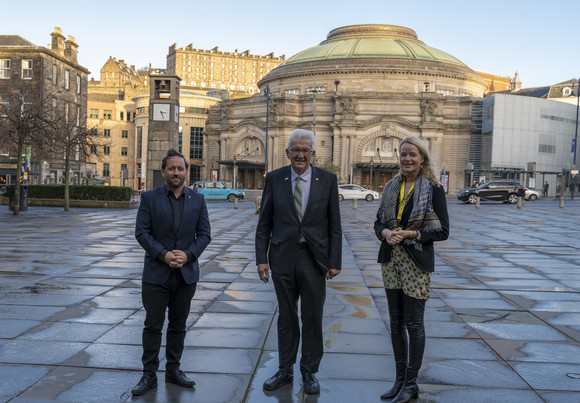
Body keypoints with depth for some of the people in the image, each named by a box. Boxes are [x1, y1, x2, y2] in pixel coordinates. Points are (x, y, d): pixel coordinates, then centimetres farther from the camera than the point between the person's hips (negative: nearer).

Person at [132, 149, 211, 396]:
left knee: (178, 326, 11)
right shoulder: (149, 198, 0)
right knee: (153, 326, 2)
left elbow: (204, 234, 3)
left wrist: (187, 254, -13)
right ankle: (149, 375, 11)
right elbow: (141, 232, -5)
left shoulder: (198, 200, 6)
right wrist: (163, 254, -16)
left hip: (186, 273, 2)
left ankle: (173, 370, 23)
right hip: (156, 273, -2)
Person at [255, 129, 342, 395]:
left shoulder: (327, 180, -1)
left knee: (312, 319, 8)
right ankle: (285, 371, 26)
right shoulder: (274, 179, 1)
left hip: (313, 259, -1)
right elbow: (264, 223, 3)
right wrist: (261, 258, -3)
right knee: (286, 318, 12)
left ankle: (309, 372, 24)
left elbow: (334, 226, 1)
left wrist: (335, 262, -4)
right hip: (282, 258, 1)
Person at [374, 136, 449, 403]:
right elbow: (379, 222, 13)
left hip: (416, 261, -5)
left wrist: (410, 234, -18)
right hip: (391, 260, 5)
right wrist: (386, 233, -10)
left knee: (414, 323, 1)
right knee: (396, 322, 11)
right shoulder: (391, 187, 9)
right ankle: (400, 379, 23)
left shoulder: (433, 189, -6)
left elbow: (443, 231, -7)